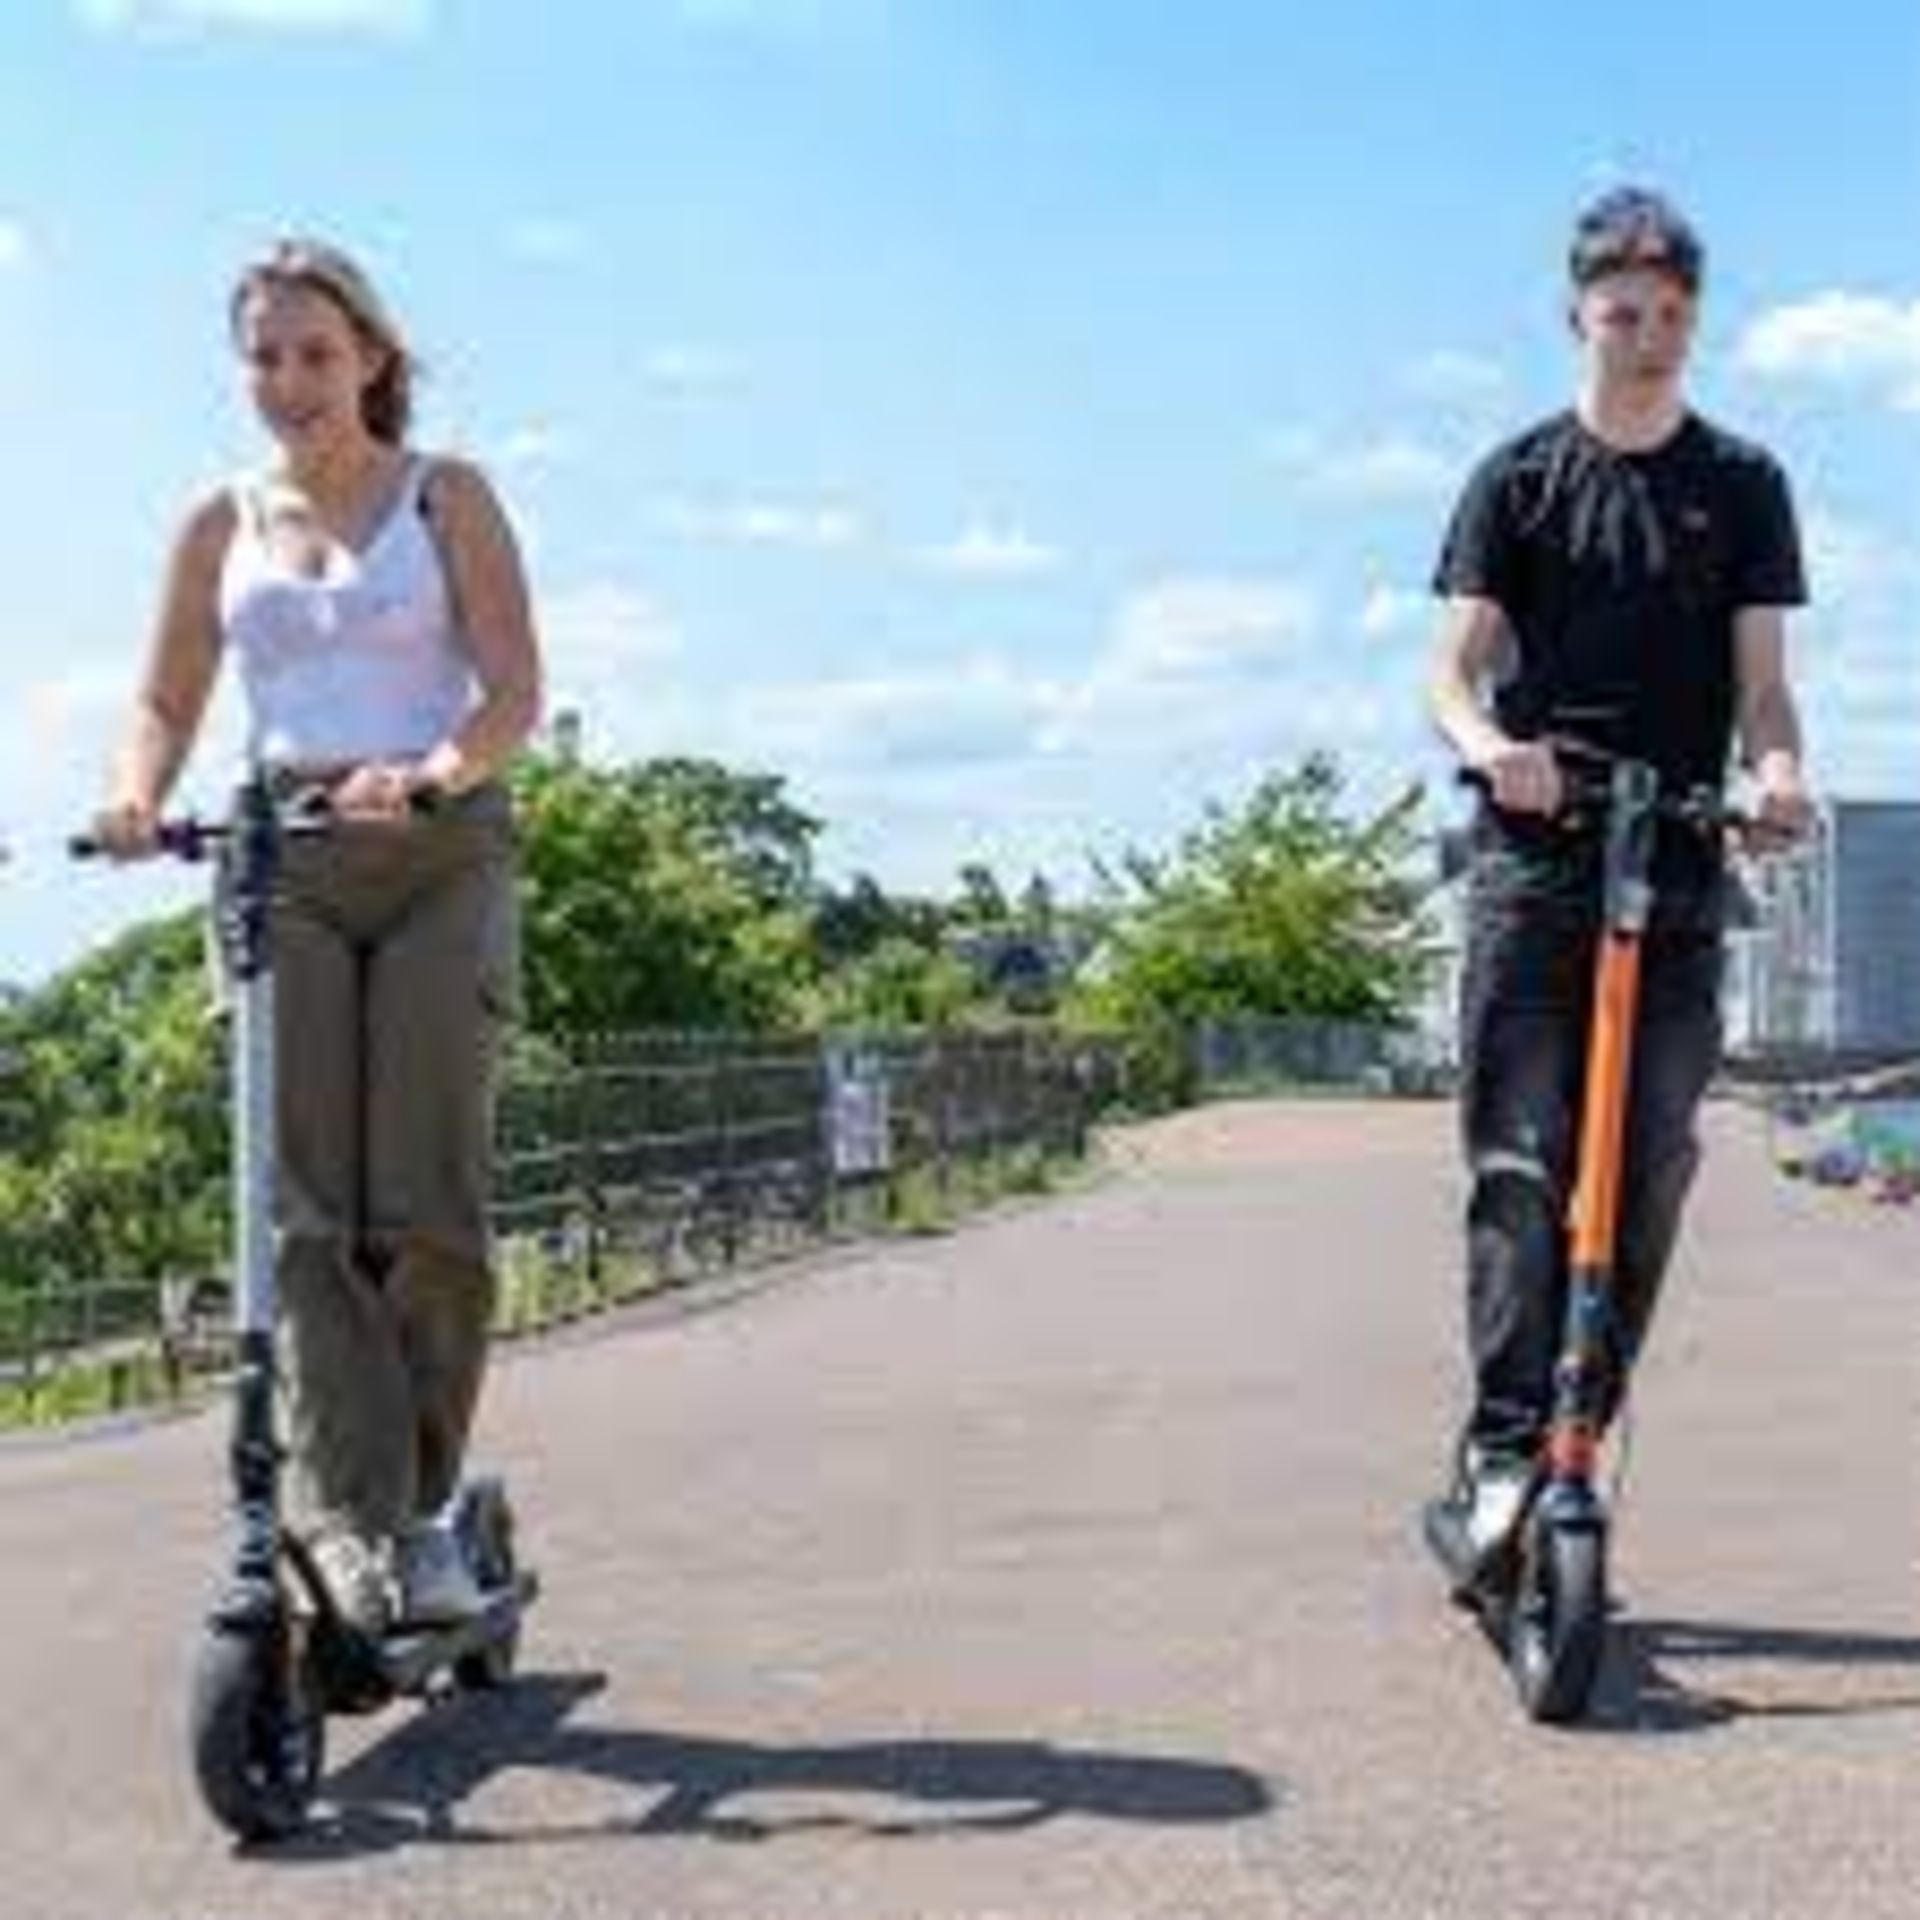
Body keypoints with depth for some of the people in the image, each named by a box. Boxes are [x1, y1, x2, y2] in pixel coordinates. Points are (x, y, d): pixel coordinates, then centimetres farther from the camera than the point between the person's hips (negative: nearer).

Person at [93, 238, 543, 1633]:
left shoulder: (446, 498, 6)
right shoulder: (223, 525, 14)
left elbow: (516, 690, -3)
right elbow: (167, 702, 15)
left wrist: (433, 772, -23)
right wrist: (140, 791, -8)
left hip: (442, 853, -2)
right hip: (280, 860, 2)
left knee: (430, 1204, -7)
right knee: (308, 1206, -8)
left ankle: (422, 1504, 6)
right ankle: (355, 1509, -7)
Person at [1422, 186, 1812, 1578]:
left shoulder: (1742, 485, 11)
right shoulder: (1519, 480, 8)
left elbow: (1760, 677, 6)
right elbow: (1456, 666, 1)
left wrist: (1778, 767, -17)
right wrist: (1487, 744, -22)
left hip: (1681, 873, 2)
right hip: (1533, 861, -2)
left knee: (1652, 1173, 1)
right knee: (1520, 1162, -10)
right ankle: (1505, 1451, -11)